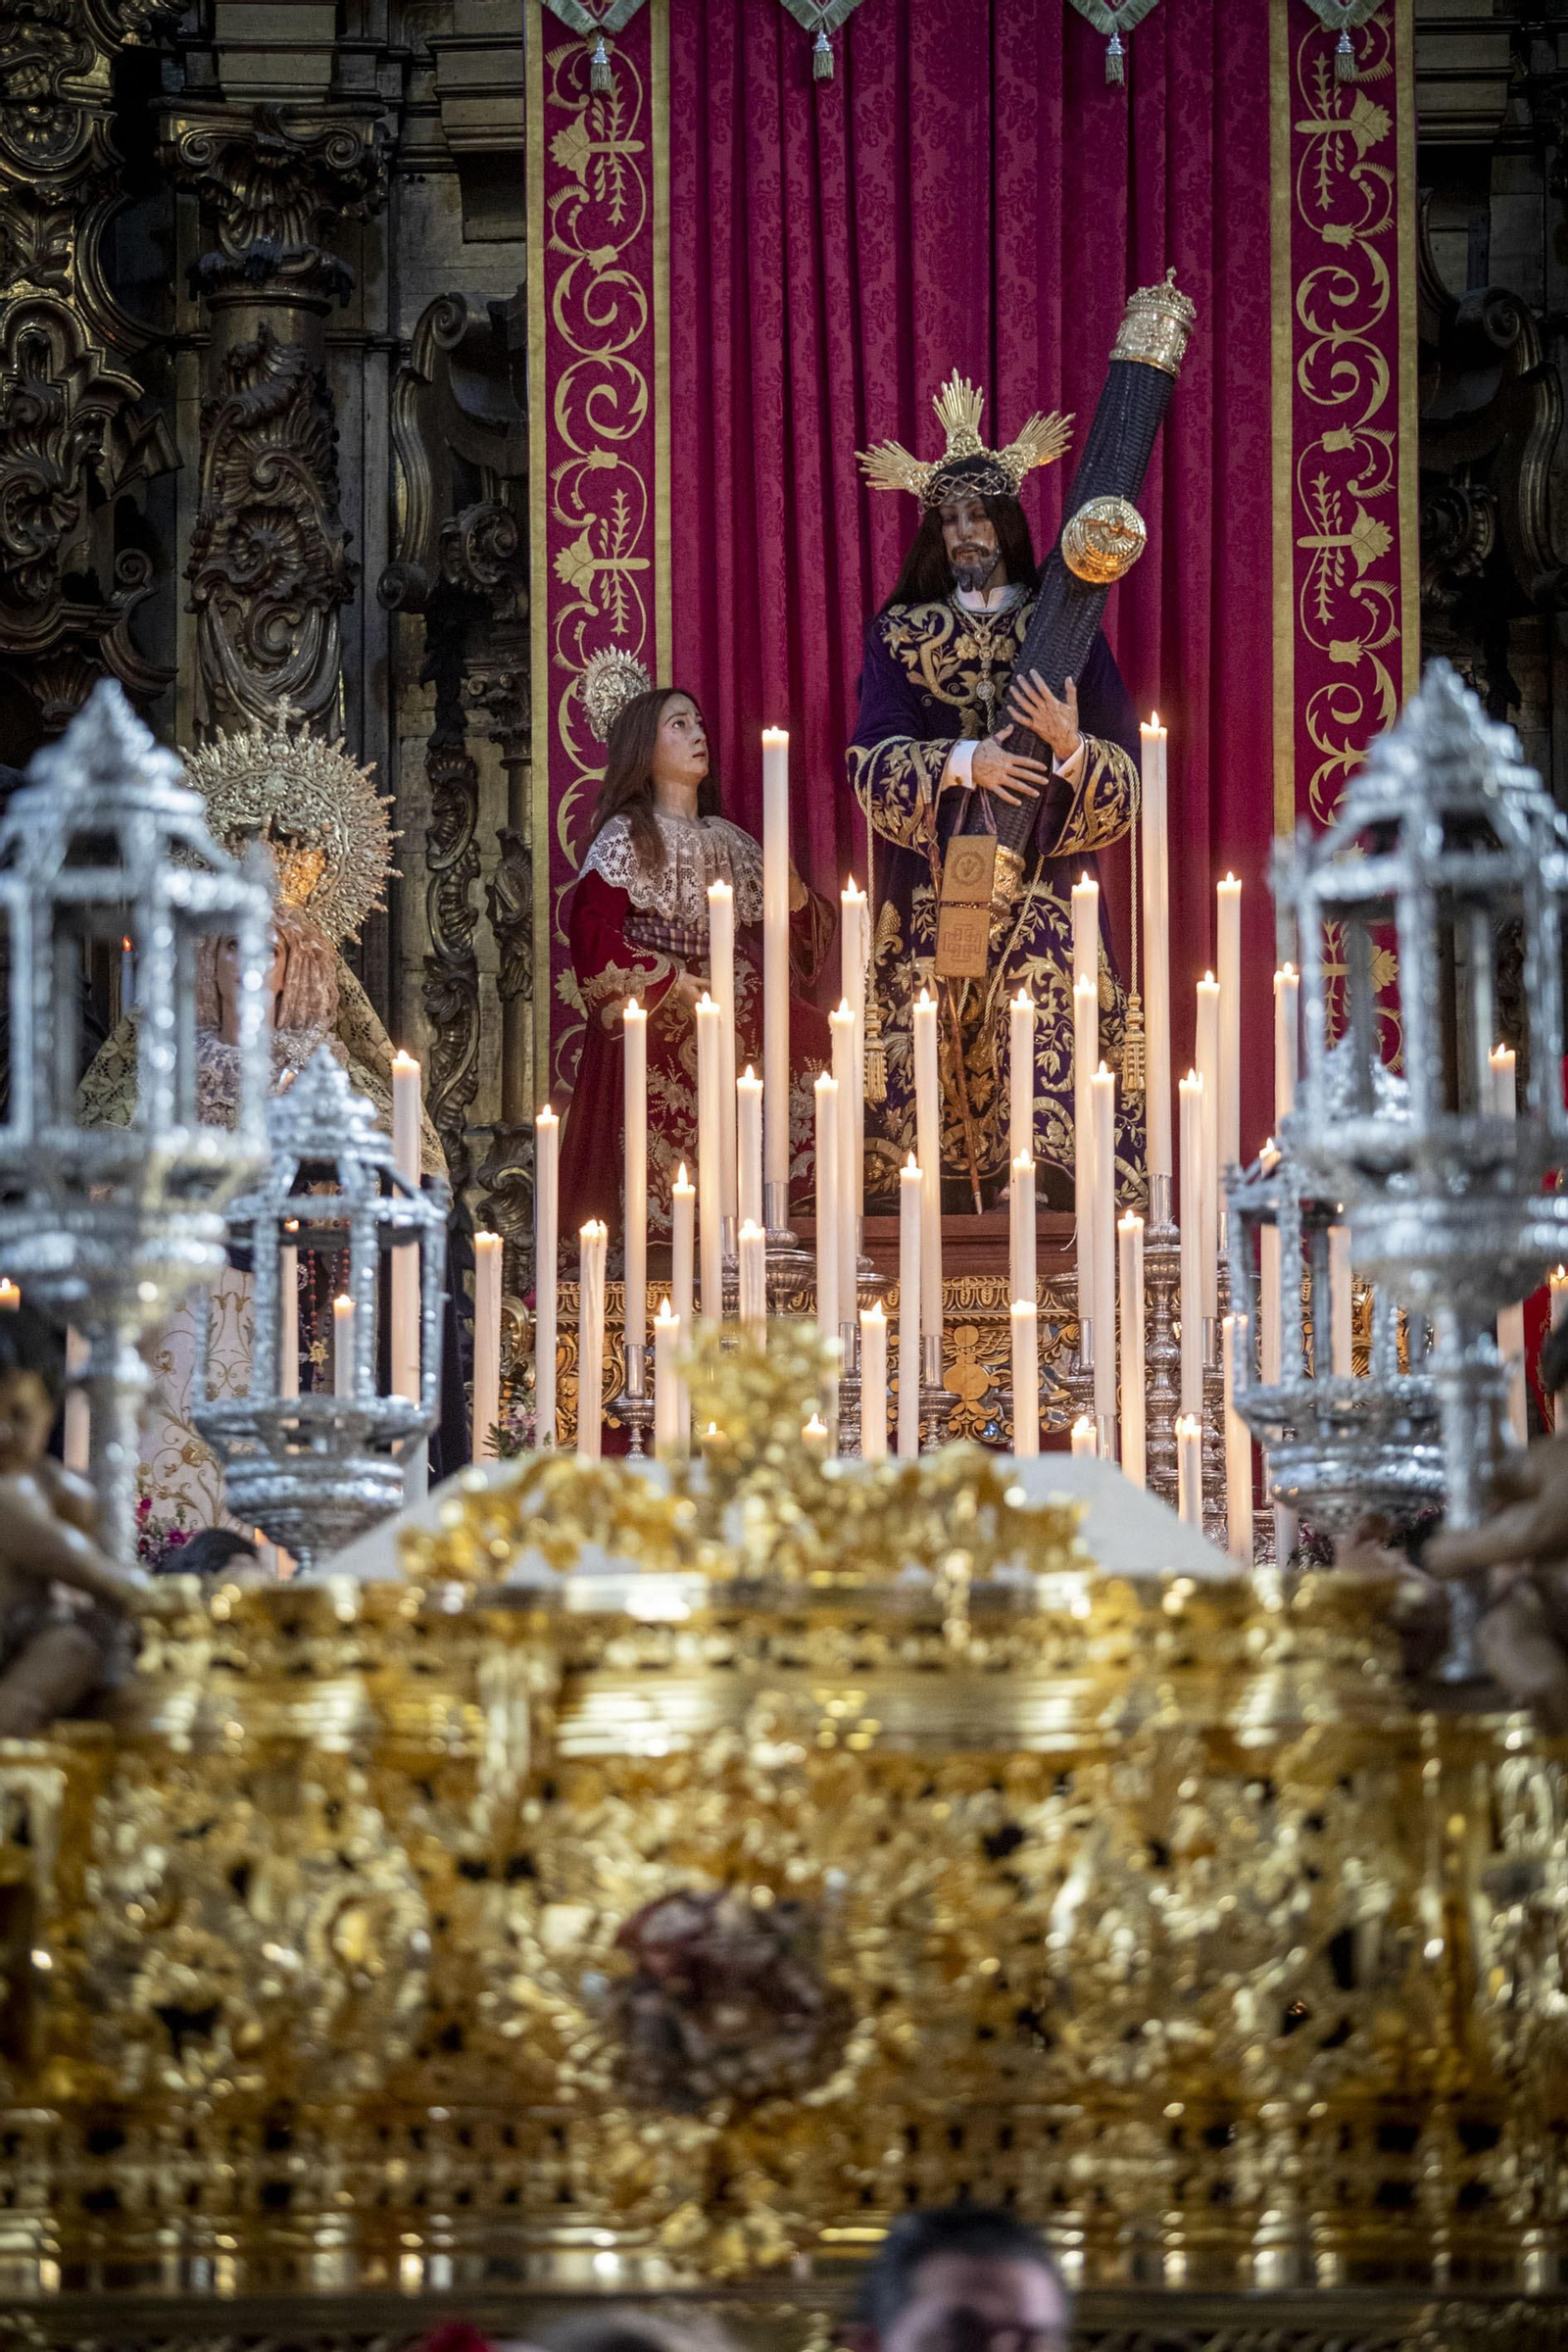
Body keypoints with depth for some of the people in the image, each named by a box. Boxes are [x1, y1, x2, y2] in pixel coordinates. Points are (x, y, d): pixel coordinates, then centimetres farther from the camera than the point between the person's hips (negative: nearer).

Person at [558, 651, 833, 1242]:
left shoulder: (727, 840, 17)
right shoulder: (625, 837, 0)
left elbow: (796, 942, 18)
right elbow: (593, 942, -13)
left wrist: (796, 899, -5)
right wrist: (675, 984, -18)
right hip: (653, 1036, -5)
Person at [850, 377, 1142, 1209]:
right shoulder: (901, 634, 12)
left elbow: (1124, 781, 3)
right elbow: (874, 764, -1)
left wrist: (1072, 748, -17)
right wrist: (963, 762, -17)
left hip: (1040, 894, -1)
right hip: (932, 902, 1)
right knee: (938, 1081, -6)